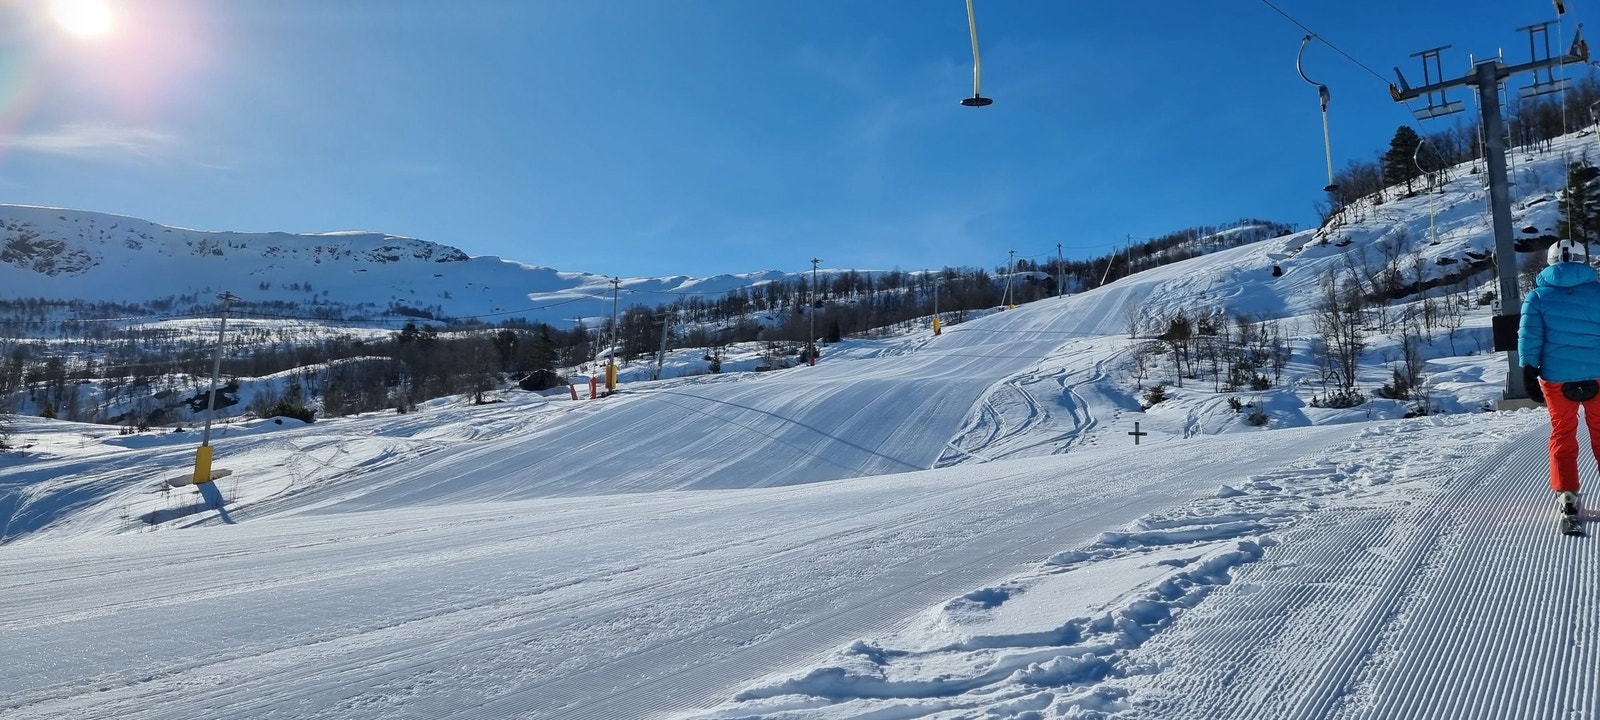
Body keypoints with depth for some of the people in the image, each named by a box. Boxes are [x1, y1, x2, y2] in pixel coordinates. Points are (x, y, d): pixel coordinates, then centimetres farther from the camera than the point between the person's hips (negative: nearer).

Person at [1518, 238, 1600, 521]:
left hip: (1556, 377, 0)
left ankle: (1566, 493, 5)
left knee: (1562, 433, 11)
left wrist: (1529, 374, -4)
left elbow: (1529, 336, -6)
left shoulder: (1538, 296, 0)